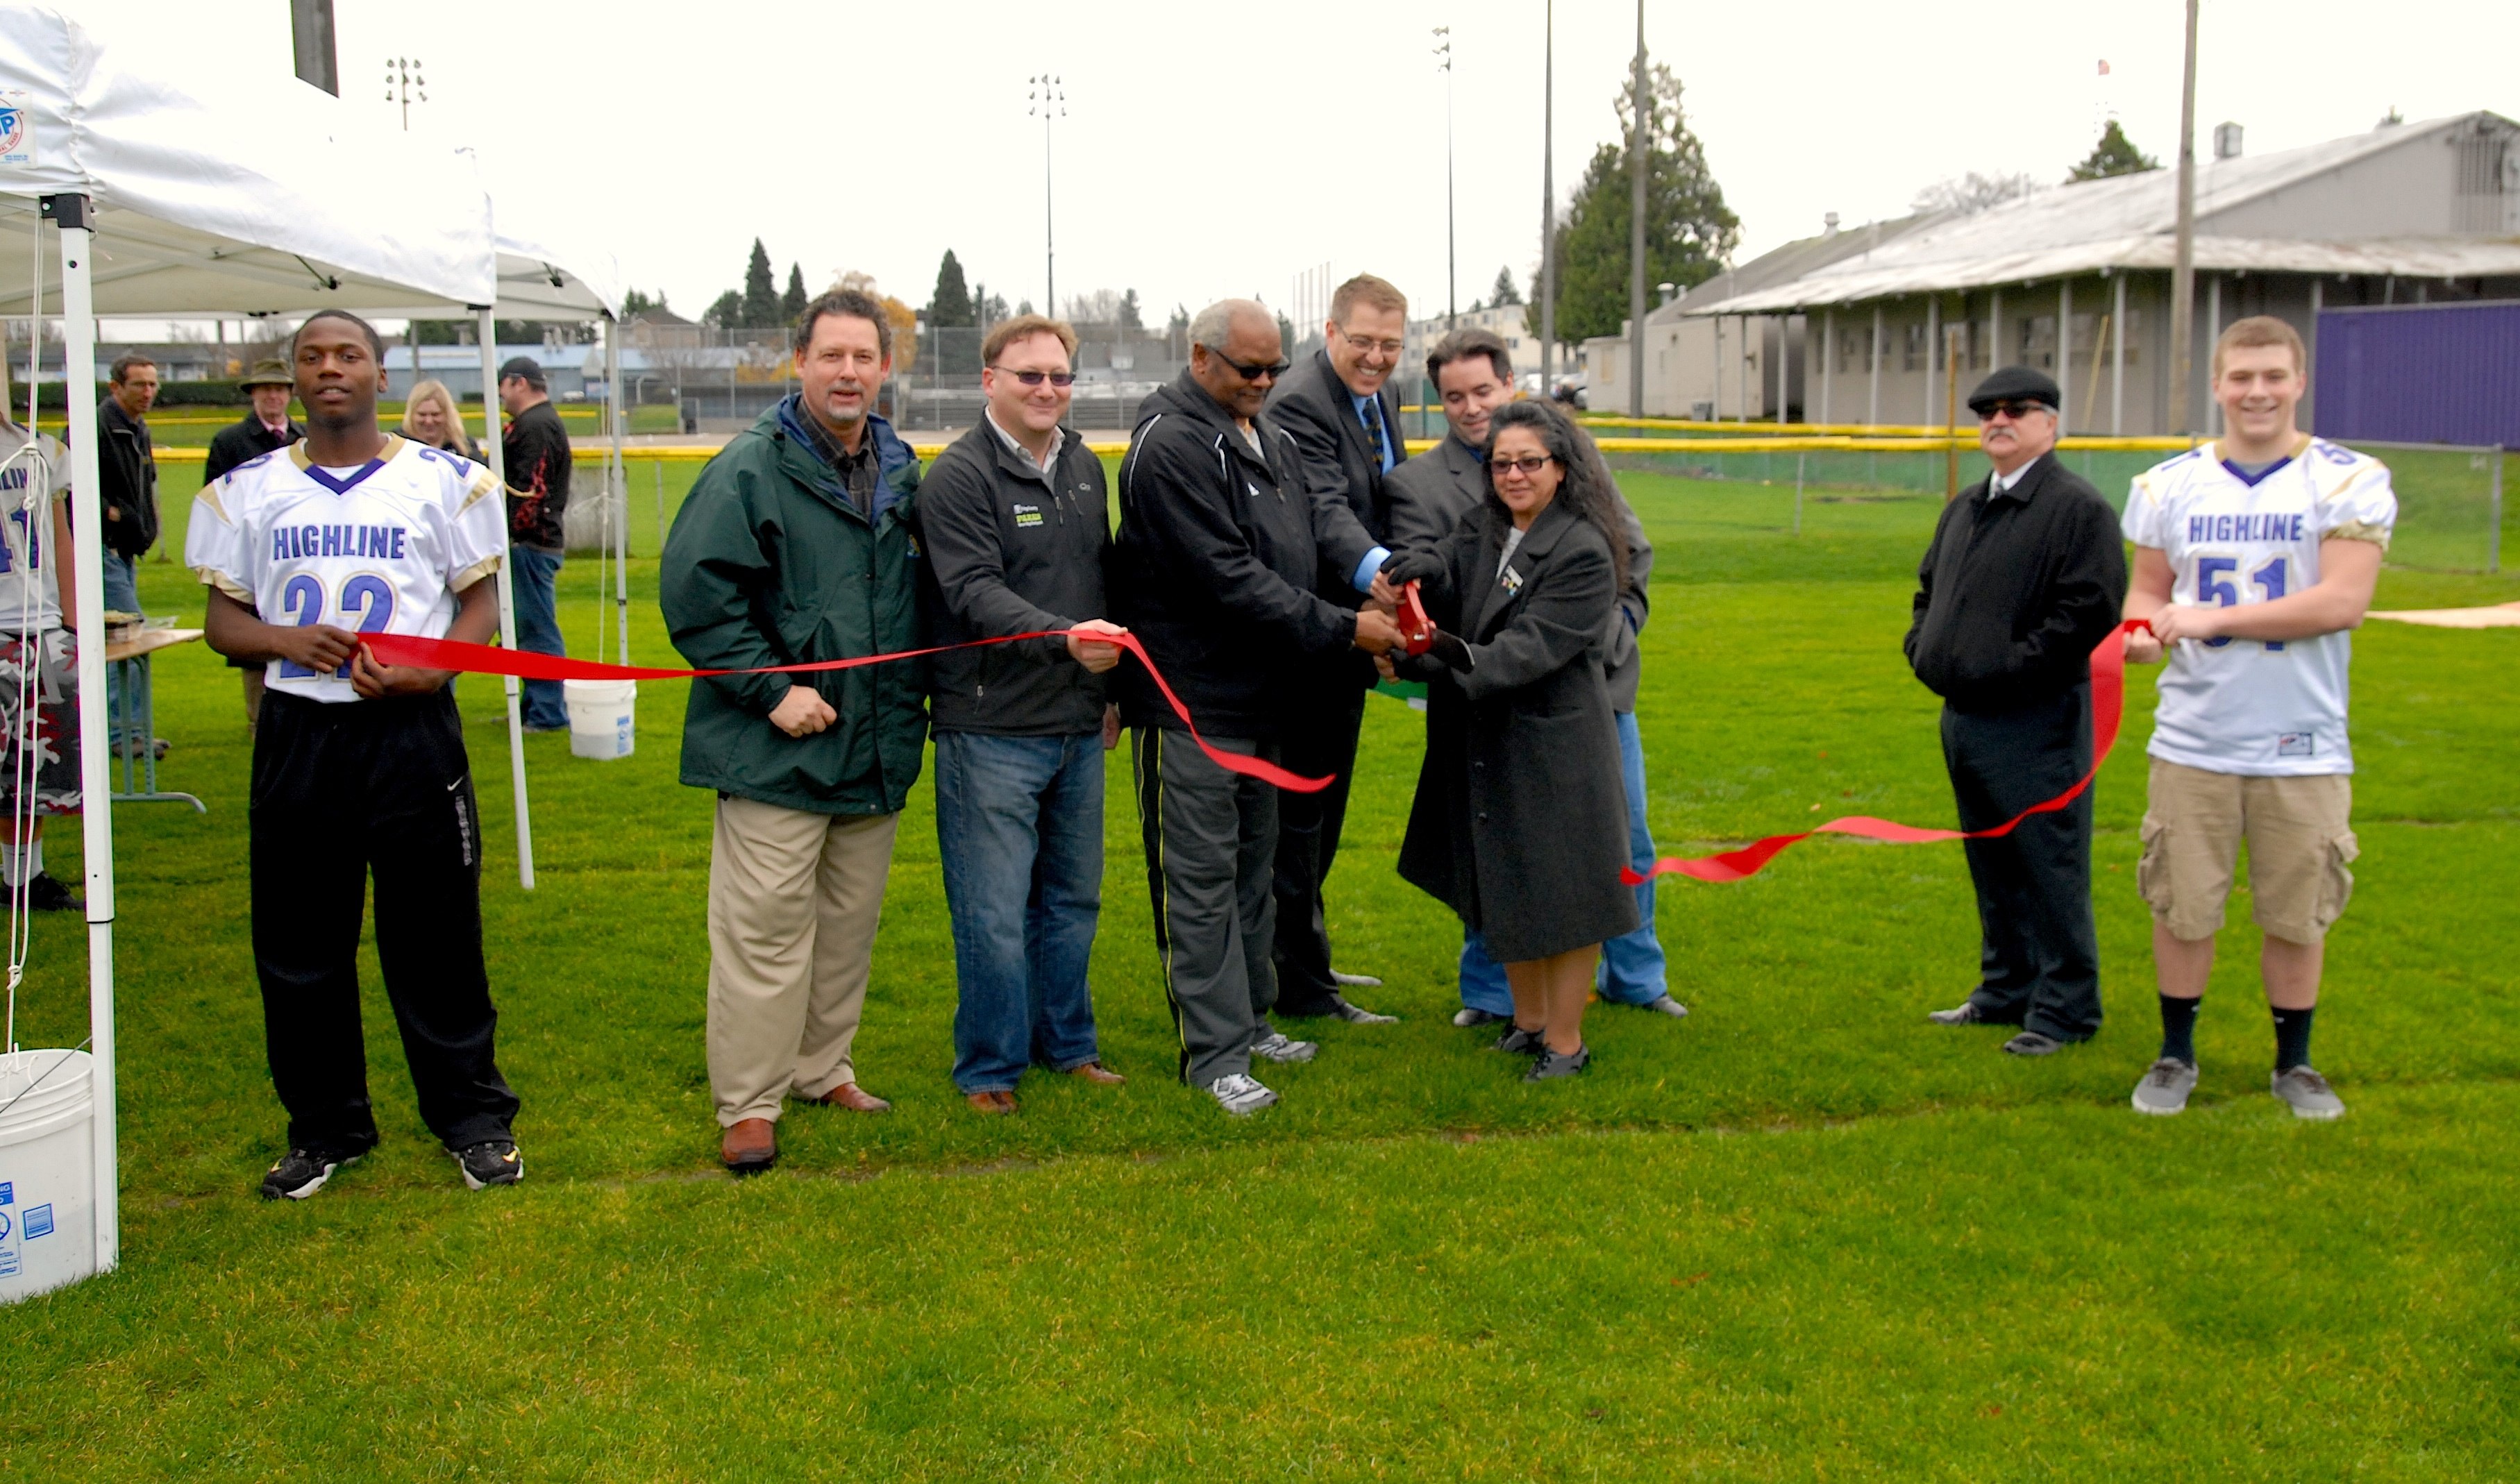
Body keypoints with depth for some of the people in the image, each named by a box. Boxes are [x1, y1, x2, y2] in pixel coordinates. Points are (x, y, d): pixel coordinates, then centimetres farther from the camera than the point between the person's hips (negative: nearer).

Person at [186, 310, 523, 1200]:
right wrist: (286, 639, -12)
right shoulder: (249, 491, 9)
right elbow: (222, 621, 11)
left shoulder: (443, 482, 3)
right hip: (297, 734, 3)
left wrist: (427, 672, -15)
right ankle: (325, 1128, 21)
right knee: (299, 947, 7)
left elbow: (481, 606, 4)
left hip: (412, 732, -2)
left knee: (436, 938, 2)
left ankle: (474, 1121, 15)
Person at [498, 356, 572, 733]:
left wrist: (512, 536, -21)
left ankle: (548, 715, -2)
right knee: (531, 627, 15)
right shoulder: (535, 422, 20)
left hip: (530, 543, -11)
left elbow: (532, 490, -22)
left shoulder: (536, 426, -14)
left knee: (538, 629, -6)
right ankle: (536, 706, 23)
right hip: (532, 543, 11)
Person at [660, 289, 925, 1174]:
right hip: (778, 752, -6)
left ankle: (823, 1069, 31)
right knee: (765, 931, -3)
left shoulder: (903, 473, 11)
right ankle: (749, 1104, 8)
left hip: (877, 748, 6)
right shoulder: (751, 468, -9)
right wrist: (769, 690, -17)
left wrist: (913, 700, 11)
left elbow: (925, 598, 22)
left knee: (850, 925, 16)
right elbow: (695, 590, -14)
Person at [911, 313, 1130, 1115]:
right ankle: (989, 1069, 13)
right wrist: (1065, 639, -35)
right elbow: (976, 594, -21)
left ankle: (1065, 1042, 32)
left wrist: (1111, 682, 18)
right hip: (992, 732, -7)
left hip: (1077, 727, 7)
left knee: (1072, 899, 17)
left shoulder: (1085, 467, 13)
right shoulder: (958, 476, -10)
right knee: (994, 913, -1)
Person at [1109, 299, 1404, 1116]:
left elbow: (1318, 512, 7)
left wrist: (1370, 560, -16)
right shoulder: (1170, 447, -19)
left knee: (1253, 860, 18)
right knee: (1202, 876, -3)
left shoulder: (1270, 437, 13)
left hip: (1260, 695, 10)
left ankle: (1250, 1018, 31)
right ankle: (1215, 1053, 3)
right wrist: (1342, 628, -21)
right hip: (1191, 701, -10)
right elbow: (1229, 578, -23)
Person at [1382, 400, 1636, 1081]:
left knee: (1561, 893, 3)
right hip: (1484, 746, 7)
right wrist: (1421, 571, -30)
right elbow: (1442, 577, -8)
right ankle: (1528, 1020, 33)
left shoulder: (1583, 553, -13)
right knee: (1506, 890, 17)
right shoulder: (1480, 533, 8)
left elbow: (1529, 647, -22)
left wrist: (1462, 658, -36)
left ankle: (1565, 1040, 17)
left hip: (1554, 749, -7)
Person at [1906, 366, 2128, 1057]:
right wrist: (1922, 647, 11)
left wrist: (2011, 664, -20)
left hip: (2036, 722, -9)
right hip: (1964, 717, 9)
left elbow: (2090, 610, -19)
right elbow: (1929, 586, 29)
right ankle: (2006, 990, 29)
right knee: (1992, 867, 17)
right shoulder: (1964, 508, 18)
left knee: (2049, 870, -3)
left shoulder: (2078, 508, -10)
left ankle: (2065, 1009, 7)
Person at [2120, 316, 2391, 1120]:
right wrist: (2140, 630, -10)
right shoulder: (2169, 483, 7)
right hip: (2192, 741, 2)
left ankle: (2294, 1062, 26)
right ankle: (2176, 1054, 24)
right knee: (2181, 908, 6)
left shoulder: (2350, 481, -3)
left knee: (2298, 915, 7)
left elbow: (2342, 601, -14)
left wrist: (2213, 618, -17)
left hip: (2303, 746, -2)